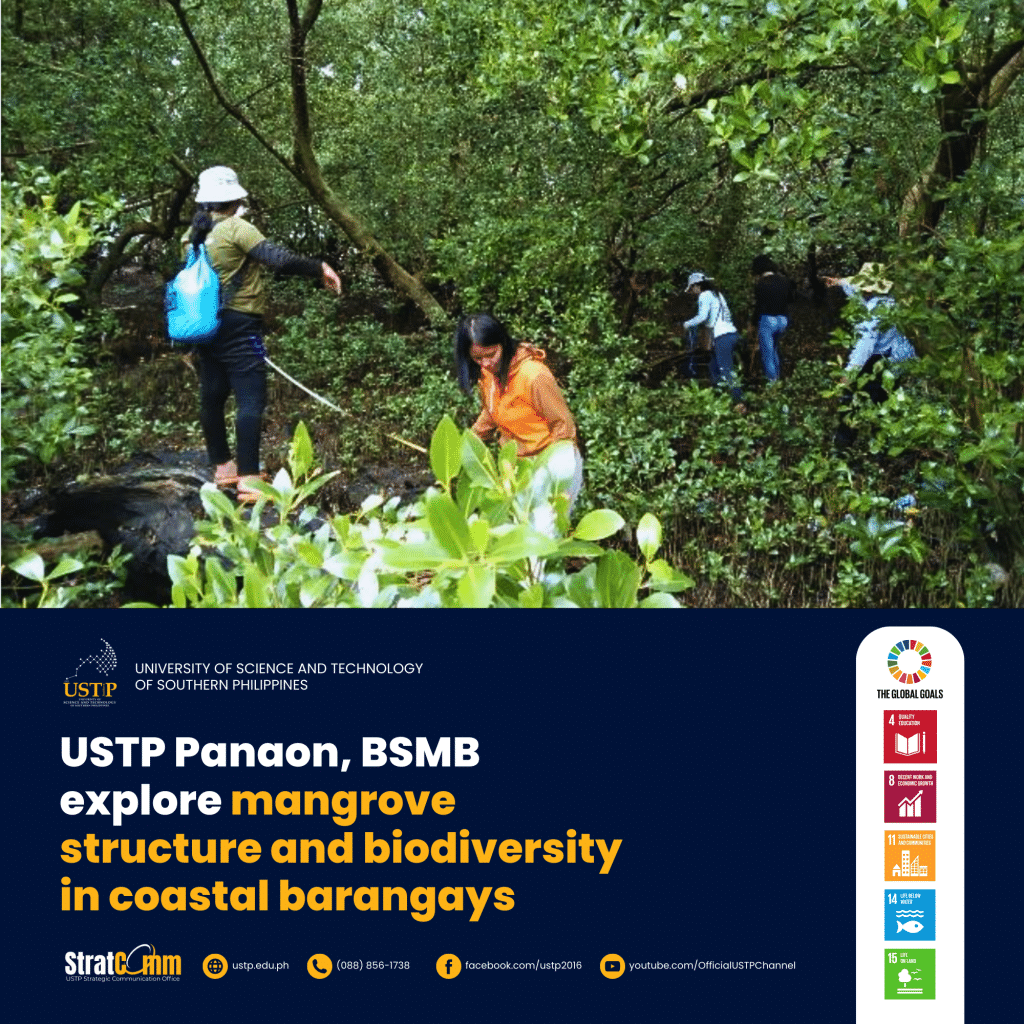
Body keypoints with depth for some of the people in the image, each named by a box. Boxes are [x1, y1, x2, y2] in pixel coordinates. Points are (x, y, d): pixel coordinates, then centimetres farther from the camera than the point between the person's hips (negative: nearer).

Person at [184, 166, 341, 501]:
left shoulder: (193, 236, 9)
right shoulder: (236, 229, -13)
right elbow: (278, 258, -22)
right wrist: (319, 269, -15)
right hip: (238, 326, -8)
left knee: (212, 397, 14)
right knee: (251, 400, -7)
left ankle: (222, 467, 27)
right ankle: (248, 479, -11)